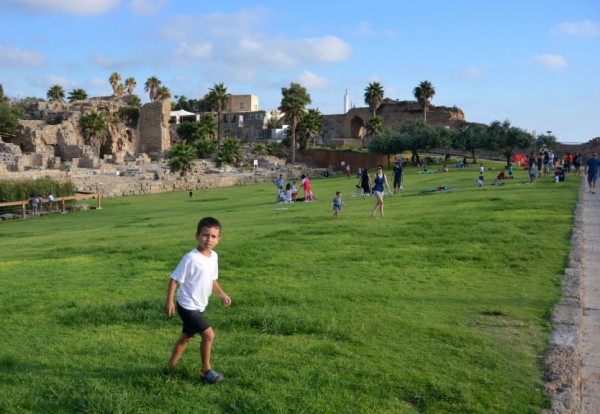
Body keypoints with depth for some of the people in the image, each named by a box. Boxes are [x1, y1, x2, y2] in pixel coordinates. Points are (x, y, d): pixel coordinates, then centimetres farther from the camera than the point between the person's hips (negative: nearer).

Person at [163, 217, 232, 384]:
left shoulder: (214, 256, 1)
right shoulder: (191, 258, -23)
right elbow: (174, 279, -17)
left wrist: (221, 293, 1)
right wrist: (169, 301, -17)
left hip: (198, 306, 9)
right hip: (188, 306, -9)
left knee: (186, 337, 22)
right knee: (209, 334, -12)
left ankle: (171, 366, 39)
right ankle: (206, 370, 5)